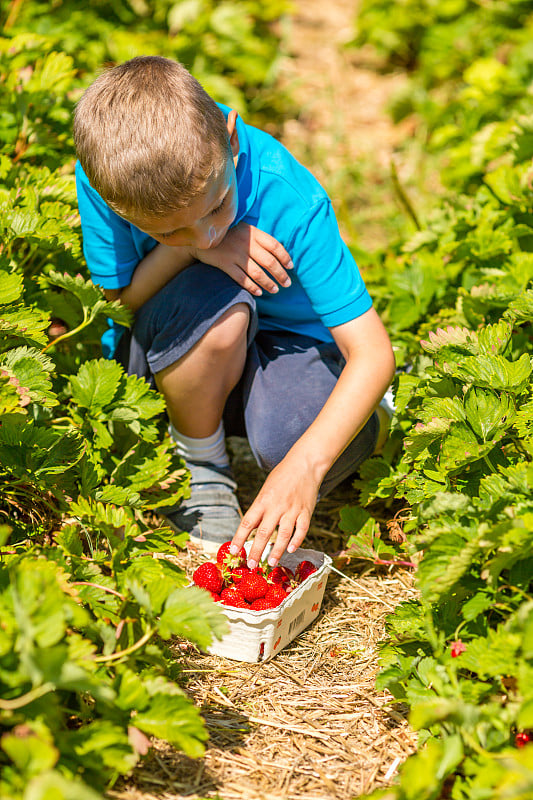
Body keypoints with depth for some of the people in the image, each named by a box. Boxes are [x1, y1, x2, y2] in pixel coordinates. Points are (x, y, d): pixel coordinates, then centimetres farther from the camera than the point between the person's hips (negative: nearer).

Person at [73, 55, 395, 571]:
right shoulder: (103, 174, -25)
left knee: (298, 438, -36)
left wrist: (304, 465, -46)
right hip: (164, 356, 2)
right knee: (216, 299, -35)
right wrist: (184, 251, -34)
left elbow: (374, 353, -33)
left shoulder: (288, 200, -31)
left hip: (283, 336, -1)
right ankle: (198, 470, -9)